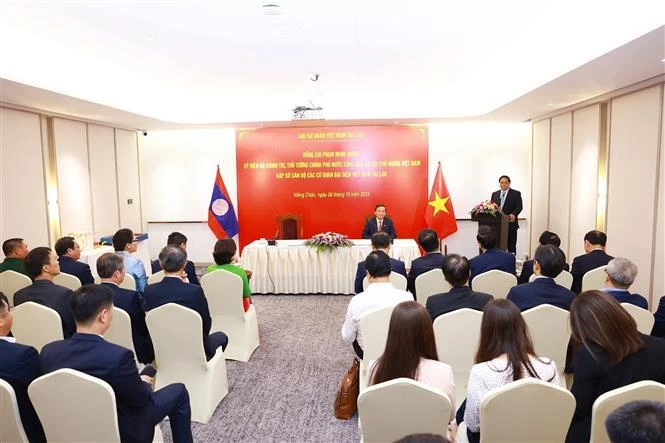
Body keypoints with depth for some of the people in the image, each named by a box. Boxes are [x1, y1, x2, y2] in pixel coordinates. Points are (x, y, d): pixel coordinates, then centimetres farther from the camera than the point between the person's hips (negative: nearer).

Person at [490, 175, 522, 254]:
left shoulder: (516, 194, 2)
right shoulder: (494, 194, 15)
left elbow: (519, 207, -6)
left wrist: (513, 214, -25)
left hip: (510, 223, -3)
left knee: (511, 246, 1)